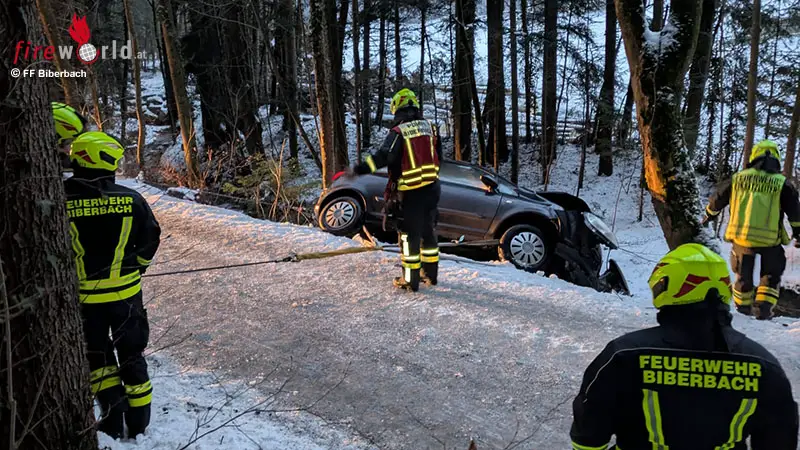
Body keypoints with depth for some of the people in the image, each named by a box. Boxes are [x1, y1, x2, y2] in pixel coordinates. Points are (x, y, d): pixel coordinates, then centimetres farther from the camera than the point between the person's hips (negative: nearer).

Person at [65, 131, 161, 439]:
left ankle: (113, 421, 20)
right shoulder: (131, 199, -10)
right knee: (131, 356, 16)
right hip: (126, 293, 1)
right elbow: (151, 239, 1)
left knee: (97, 356, 18)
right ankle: (138, 424, 26)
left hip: (83, 296, -1)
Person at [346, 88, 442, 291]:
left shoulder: (398, 132, -12)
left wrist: (357, 170, -19)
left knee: (410, 235, 3)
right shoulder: (430, 127, 6)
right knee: (428, 231, 18)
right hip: (433, 188, 6)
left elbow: (383, 157, -22)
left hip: (412, 192, -6)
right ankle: (431, 273, 28)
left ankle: (410, 280, 8)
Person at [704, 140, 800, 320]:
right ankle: (763, 308, 7)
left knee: (743, 273, 19)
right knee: (771, 275, 16)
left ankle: (743, 305, 30)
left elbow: (718, 198, 14)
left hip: (740, 236, 2)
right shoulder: (782, 183, -2)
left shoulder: (738, 178, 2)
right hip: (769, 239, -2)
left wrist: (710, 213, 32)